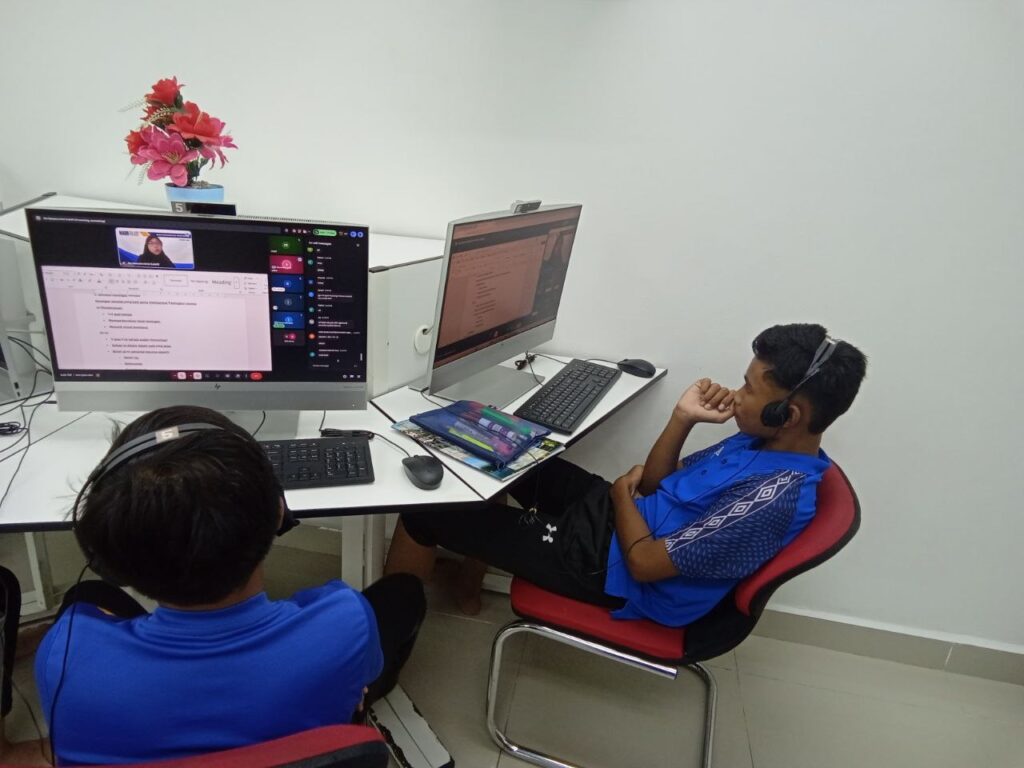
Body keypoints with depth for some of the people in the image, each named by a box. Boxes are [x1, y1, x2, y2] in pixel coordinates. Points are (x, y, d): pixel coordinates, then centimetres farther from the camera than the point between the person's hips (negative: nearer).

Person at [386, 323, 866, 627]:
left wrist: (620, 492, -8)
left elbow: (645, 561, -25)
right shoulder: (767, 442, 0)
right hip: (622, 519, 9)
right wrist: (683, 418, -12)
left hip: (606, 564, -9)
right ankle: (468, 582, 34)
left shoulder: (775, 497, -29)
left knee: (427, 510, -6)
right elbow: (655, 484, 4)